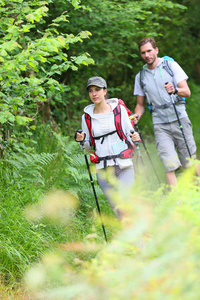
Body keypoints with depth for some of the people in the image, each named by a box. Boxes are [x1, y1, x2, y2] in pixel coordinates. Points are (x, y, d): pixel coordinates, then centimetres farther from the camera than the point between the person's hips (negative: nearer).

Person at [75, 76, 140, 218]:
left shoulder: (119, 109, 3)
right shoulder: (87, 116, 7)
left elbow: (129, 134, 8)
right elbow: (88, 146, 14)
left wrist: (134, 138, -15)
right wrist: (82, 140, -7)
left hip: (124, 165, -2)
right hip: (103, 169, 2)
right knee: (118, 211, 0)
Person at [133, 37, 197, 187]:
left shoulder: (171, 65, 2)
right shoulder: (140, 76, 10)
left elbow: (187, 92, -4)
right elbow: (140, 104, 19)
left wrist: (175, 90, -26)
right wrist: (136, 116, -3)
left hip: (180, 119, -1)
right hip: (160, 125, 1)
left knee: (190, 164, 0)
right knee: (169, 165, -12)